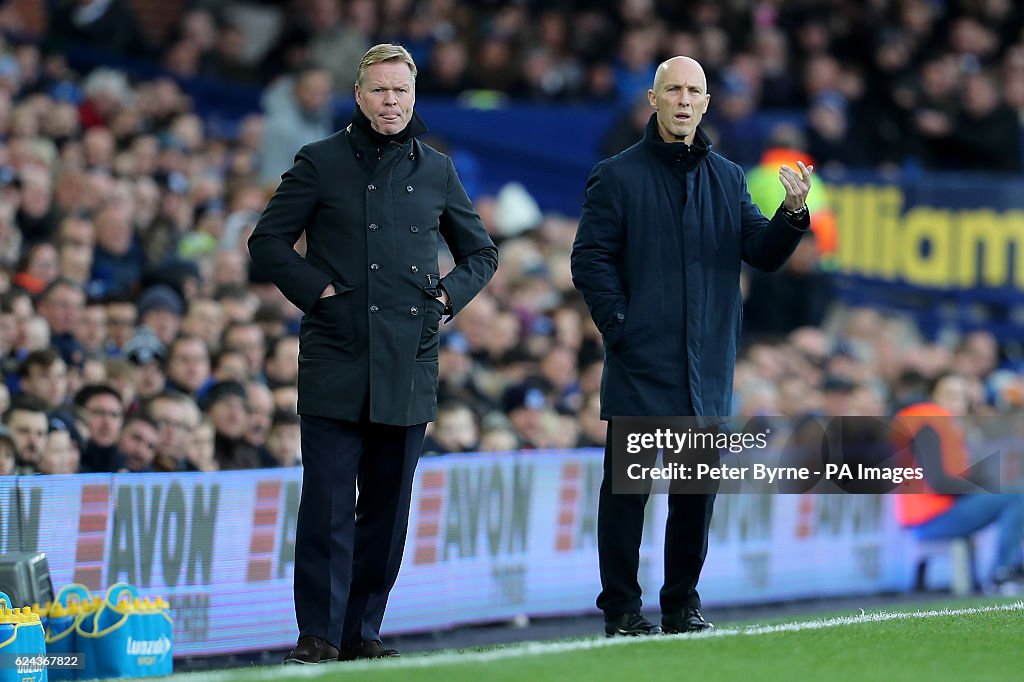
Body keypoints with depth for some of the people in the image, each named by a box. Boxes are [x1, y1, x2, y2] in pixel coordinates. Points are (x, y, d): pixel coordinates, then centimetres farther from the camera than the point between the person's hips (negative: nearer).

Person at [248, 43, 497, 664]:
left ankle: (364, 630, 13)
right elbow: (268, 241, 4)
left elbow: (482, 252, 22)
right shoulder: (322, 164, 4)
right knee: (328, 503, -8)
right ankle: (319, 632, -5)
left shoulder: (437, 171, 13)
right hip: (336, 363, -3)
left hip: (409, 365, 3)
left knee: (388, 507, 6)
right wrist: (316, 289, -8)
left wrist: (449, 295, 5)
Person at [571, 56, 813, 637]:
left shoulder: (727, 178, 14)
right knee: (627, 485, -3)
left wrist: (793, 215, -11)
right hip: (640, 364, -4)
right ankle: (622, 607, 3)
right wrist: (620, 325, -12)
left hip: (706, 369, 4)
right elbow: (591, 259, -3)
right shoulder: (618, 176, 0)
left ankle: (683, 603, 17)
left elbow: (764, 255, 7)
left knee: (697, 489, 8)